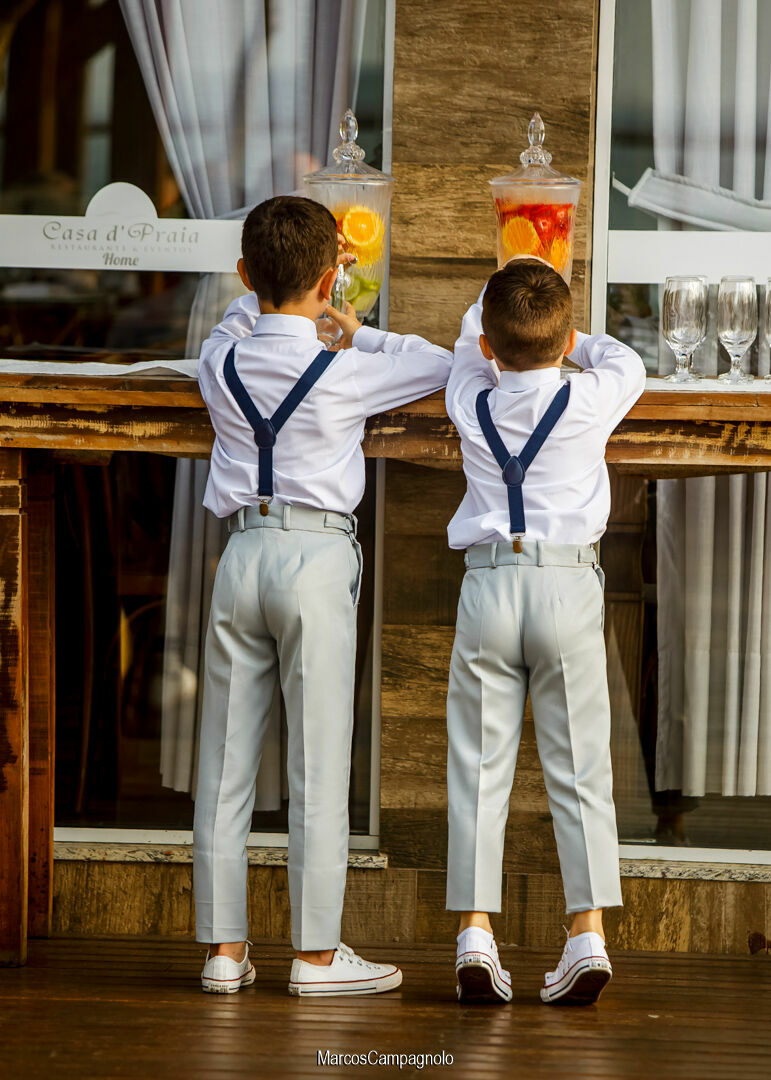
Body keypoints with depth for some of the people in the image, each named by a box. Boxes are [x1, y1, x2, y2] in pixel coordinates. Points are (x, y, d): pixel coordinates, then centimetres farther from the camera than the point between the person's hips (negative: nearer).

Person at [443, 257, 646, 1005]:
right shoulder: (588, 401, -3)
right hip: (569, 585, -1)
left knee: (478, 768, 3)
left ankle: (475, 930, -4)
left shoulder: (470, 404, 2)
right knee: (578, 768, 1)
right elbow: (626, 364, 20)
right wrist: (571, 341, 35)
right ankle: (588, 931, -5)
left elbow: (469, 345, 26)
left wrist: (503, 298, 43)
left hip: (489, 584, 1)